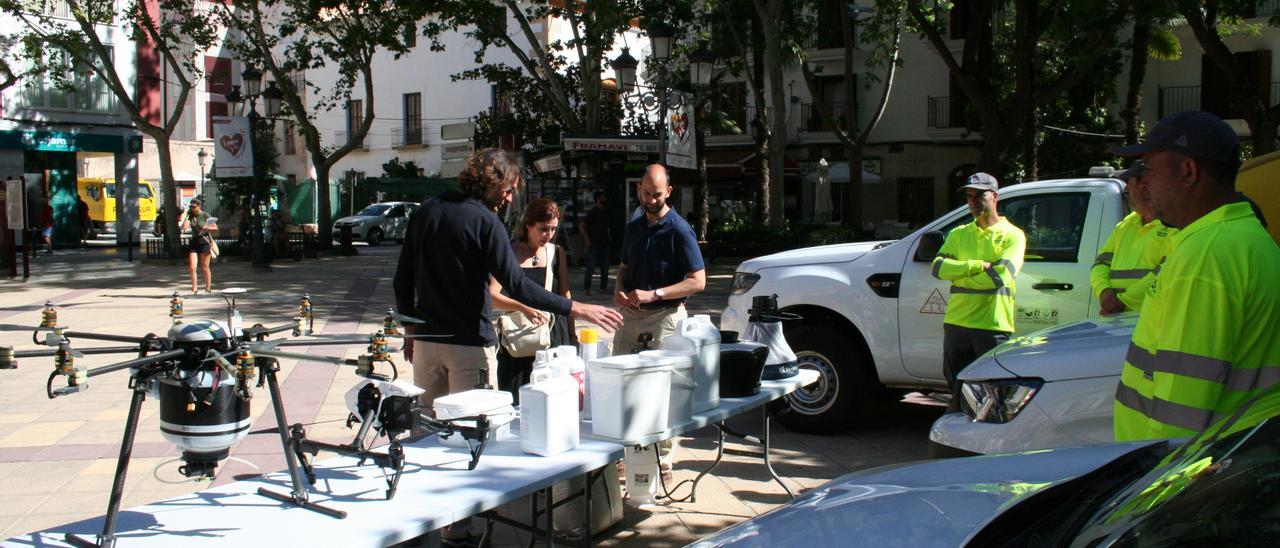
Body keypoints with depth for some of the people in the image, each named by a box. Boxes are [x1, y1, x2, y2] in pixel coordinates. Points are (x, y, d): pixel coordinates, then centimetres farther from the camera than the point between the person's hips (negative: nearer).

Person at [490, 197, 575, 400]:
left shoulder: (556, 253, 9)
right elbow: (492, 296, -13)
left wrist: (572, 337, 9)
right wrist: (524, 308, -29)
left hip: (555, 339, 2)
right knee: (515, 403, -1)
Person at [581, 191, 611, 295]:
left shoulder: (605, 212, 12)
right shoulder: (593, 212, -8)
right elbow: (583, 227, -10)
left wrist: (609, 240, 11)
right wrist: (588, 241, -13)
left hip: (605, 244, 7)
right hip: (594, 244, -7)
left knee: (605, 267, 8)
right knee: (591, 267, -4)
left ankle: (603, 287, 17)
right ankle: (587, 288, 3)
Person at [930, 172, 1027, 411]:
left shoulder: (1012, 235, 2)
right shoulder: (958, 234, 16)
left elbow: (1001, 275, -14)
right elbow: (939, 267, -1)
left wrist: (959, 277, -6)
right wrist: (979, 266, -12)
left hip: (993, 326, -4)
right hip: (957, 322, 4)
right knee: (958, 390, 9)